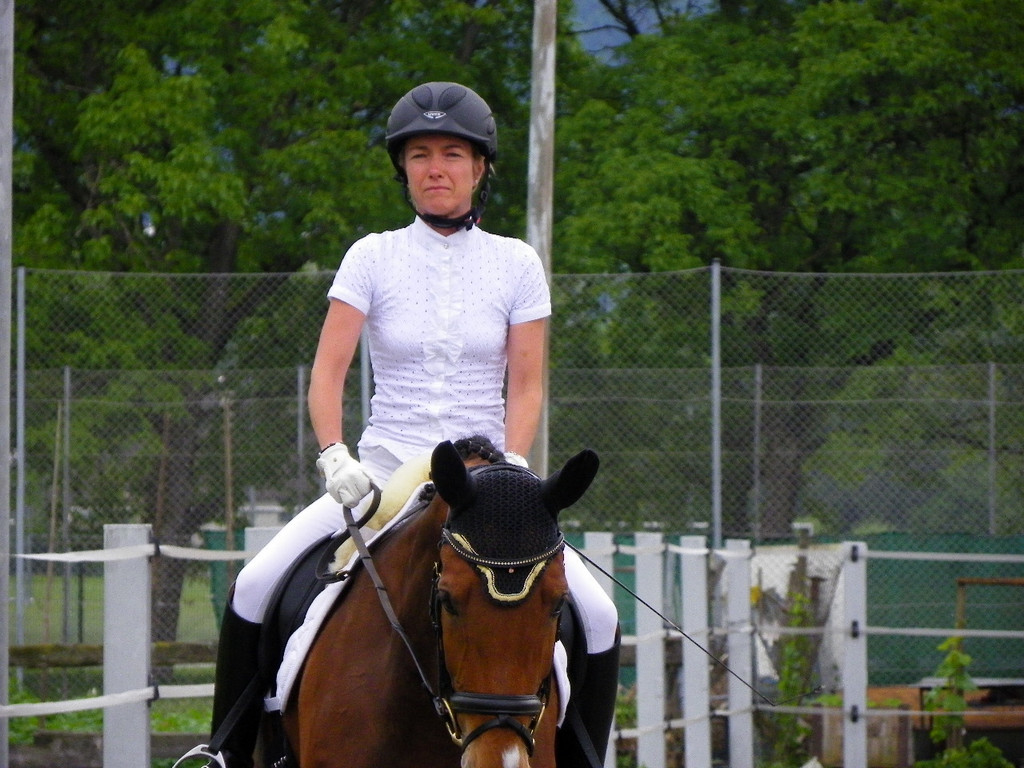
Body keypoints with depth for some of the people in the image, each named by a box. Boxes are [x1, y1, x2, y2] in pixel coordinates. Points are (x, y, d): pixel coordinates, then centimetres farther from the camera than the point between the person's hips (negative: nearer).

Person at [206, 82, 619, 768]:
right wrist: (334, 455, -21)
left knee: (598, 618, -17)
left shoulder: (517, 265, 4)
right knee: (254, 590, -17)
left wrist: (510, 473, -15)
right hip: (384, 471, 0)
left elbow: (526, 385, 1)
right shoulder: (373, 258, 2)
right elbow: (328, 369, -4)